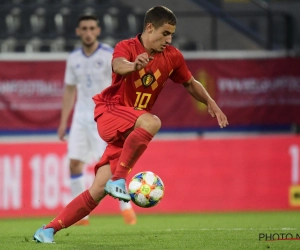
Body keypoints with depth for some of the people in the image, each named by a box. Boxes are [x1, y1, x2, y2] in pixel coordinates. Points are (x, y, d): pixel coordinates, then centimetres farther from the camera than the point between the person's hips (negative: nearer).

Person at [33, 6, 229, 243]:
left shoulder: (172, 57, 4)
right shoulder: (127, 47, -13)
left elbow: (191, 83, 20)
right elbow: (118, 65, -37)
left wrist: (211, 103, 4)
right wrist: (134, 66, -60)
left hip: (130, 130, 6)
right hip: (109, 112, -6)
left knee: (98, 190, -7)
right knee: (151, 122, -37)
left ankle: (48, 230, -3)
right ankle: (118, 180, -32)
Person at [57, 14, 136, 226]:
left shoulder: (109, 55, -7)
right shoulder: (73, 58, 8)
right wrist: (63, 122, 13)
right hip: (81, 117, 5)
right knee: (75, 162, -3)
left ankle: (126, 207, 0)